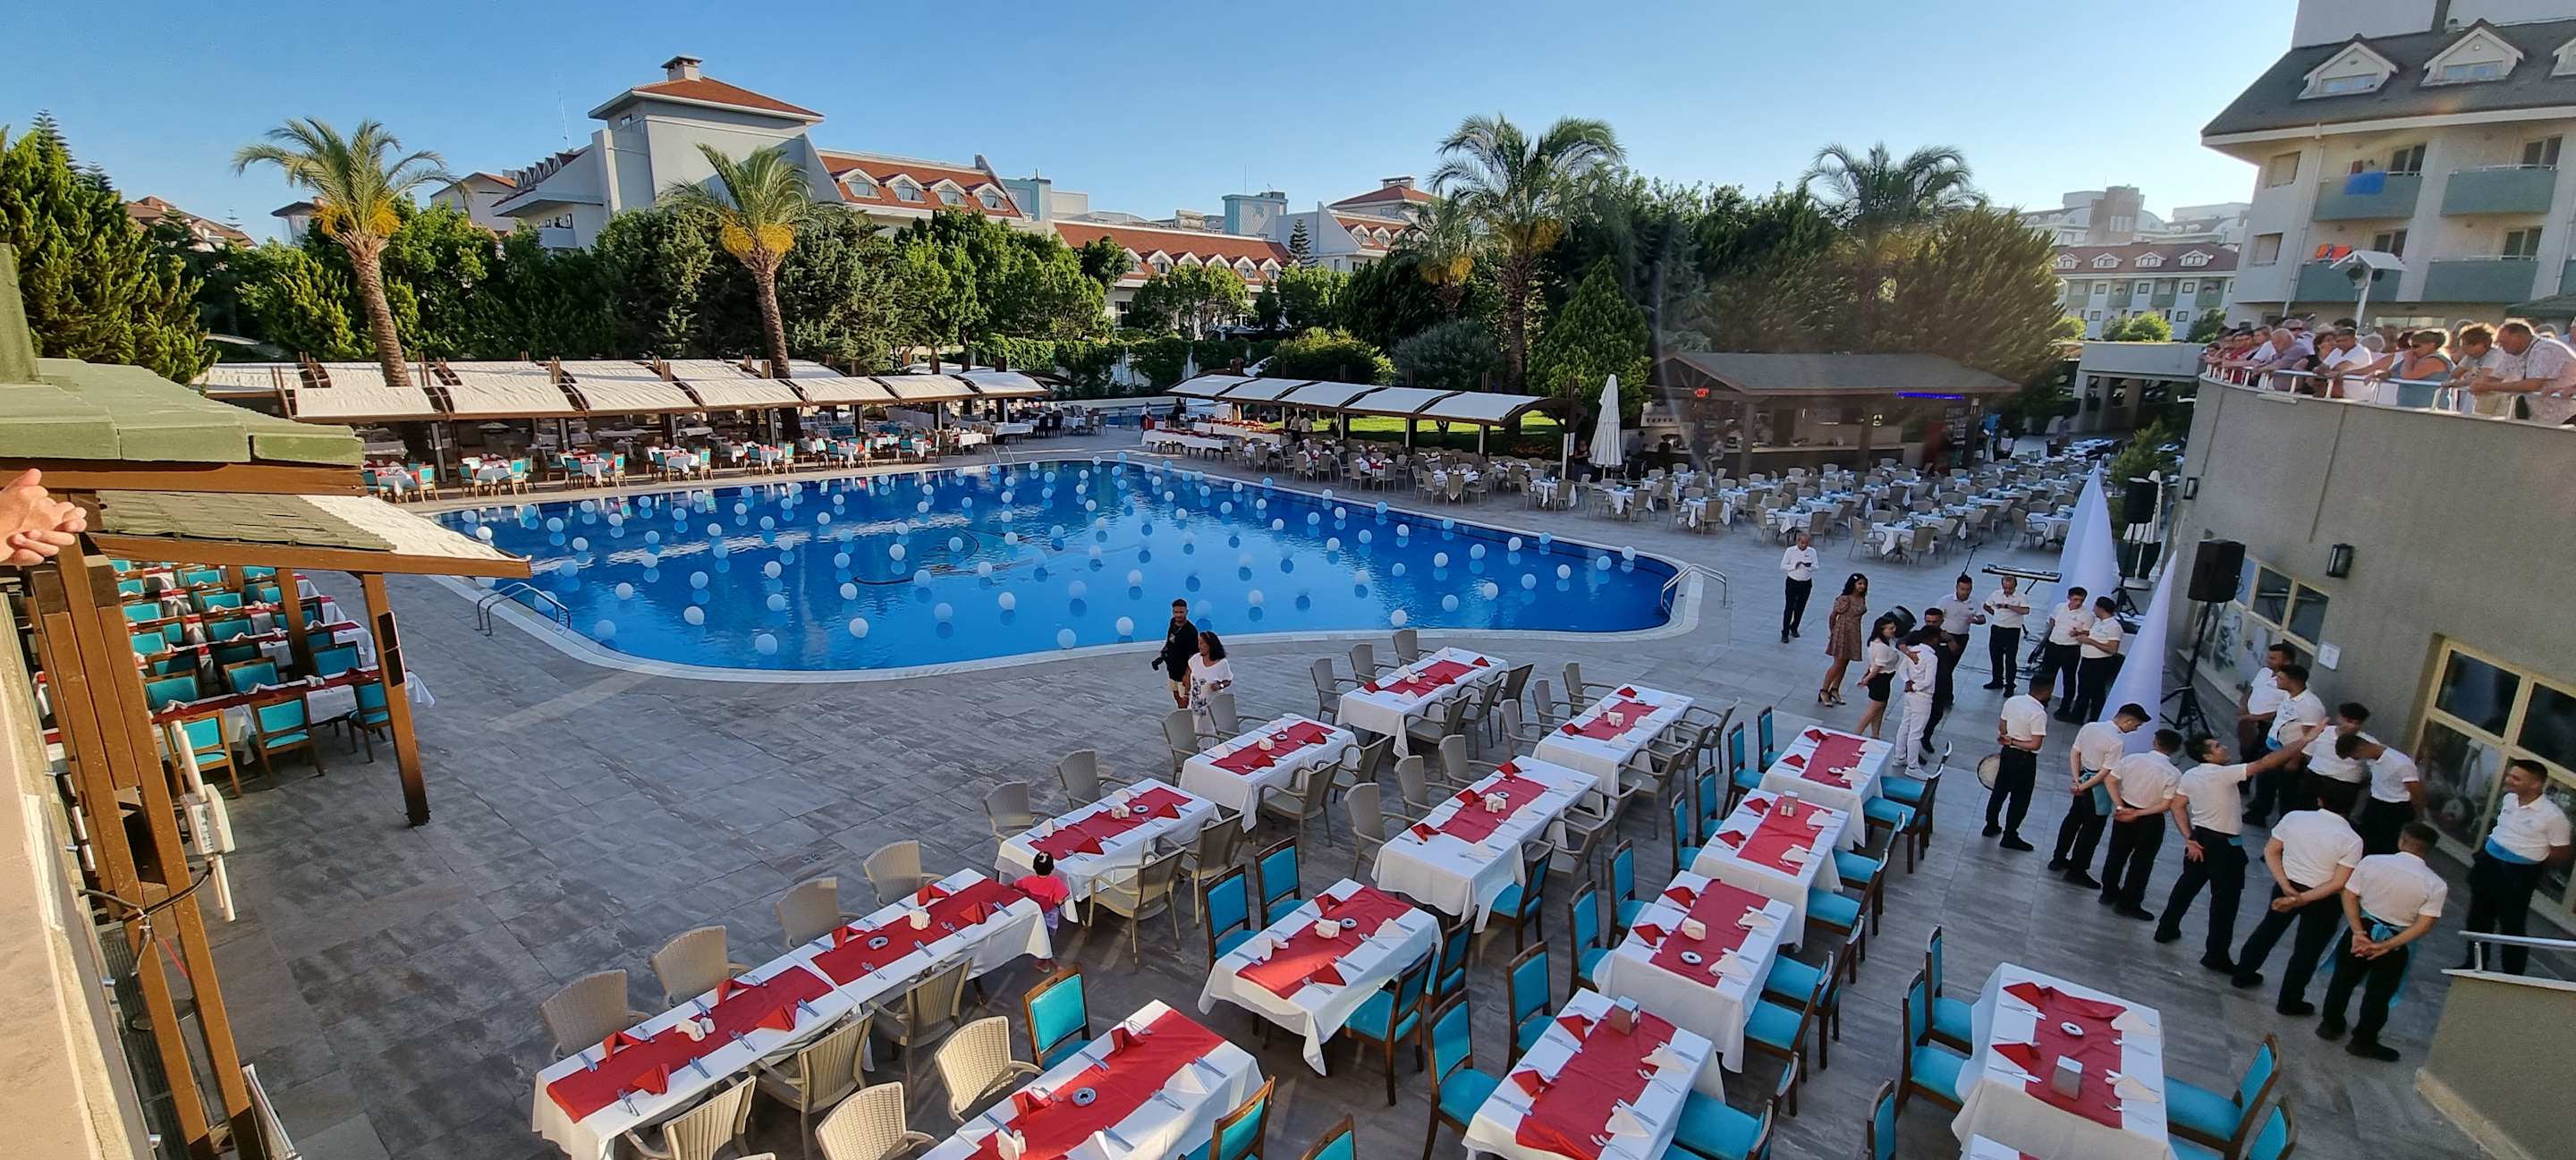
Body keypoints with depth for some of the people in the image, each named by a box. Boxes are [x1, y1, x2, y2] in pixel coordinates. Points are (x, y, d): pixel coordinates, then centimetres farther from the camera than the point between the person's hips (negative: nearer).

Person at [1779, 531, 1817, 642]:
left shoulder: (1812, 551, -2)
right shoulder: (1790, 551, -9)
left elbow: (1816, 567, 2)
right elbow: (1783, 566, -7)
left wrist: (1810, 566, -20)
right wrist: (1794, 566, -24)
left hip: (1806, 583, 3)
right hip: (1792, 582, -3)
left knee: (1800, 608, 13)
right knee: (1789, 607, -3)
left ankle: (1794, 628, 32)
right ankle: (1785, 632, 3)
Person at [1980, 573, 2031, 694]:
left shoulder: (2021, 597, -10)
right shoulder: (1996, 594, 3)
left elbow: (2026, 611, -28)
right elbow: (1986, 606, 20)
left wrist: (2007, 606, -30)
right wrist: (1997, 614, 10)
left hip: (2012, 631, -5)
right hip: (1996, 629, 5)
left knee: (2011, 659, -1)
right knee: (1995, 656, 14)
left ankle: (2010, 685, 7)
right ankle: (1997, 681, 29)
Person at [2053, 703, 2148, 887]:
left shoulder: (2089, 726, -2)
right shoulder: (2118, 742, -23)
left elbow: (2074, 752, 2)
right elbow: (2106, 773, -21)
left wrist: (2076, 779, -1)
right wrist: (2083, 787, -12)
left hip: (2083, 777, 8)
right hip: (2098, 787, -8)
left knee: (2073, 819, 21)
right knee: (2092, 830, 5)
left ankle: (2058, 859, 33)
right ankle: (2076, 871, 14)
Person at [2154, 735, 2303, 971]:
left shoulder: (2189, 775, 1)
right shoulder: (2224, 774, -20)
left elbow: (2177, 806, 1)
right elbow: (2265, 763, -22)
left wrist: (2189, 839, 1)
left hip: (2199, 838, 7)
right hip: (2224, 845, -6)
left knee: (2187, 885, 22)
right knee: (2225, 899, 3)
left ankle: (2166, 929, 31)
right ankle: (2216, 955, 8)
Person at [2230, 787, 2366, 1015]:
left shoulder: (2294, 817, -11)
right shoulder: (2352, 840, -19)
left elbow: (2271, 851, -7)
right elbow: (2338, 884, -20)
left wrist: (2287, 887, -8)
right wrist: (2303, 899, -17)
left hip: (2286, 887, 3)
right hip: (2323, 900, -3)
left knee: (2268, 930, 24)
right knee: (2307, 951, 13)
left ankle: (2243, 975, 36)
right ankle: (2289, 1001, 24)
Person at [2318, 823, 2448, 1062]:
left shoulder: (2371, 862, -13)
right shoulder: (2436, 885, -13)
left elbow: (2349, 896, -14)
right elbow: (2423, 925, -15)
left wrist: (2357, 931, -11)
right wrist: (2387, 946, -14)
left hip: (2362, 931, 1)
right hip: (2394, 944, 0)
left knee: (2343, 980, 20)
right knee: (2379, 994, 16)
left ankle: (2331, 1025, 35)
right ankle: (2364, 1041, 27)